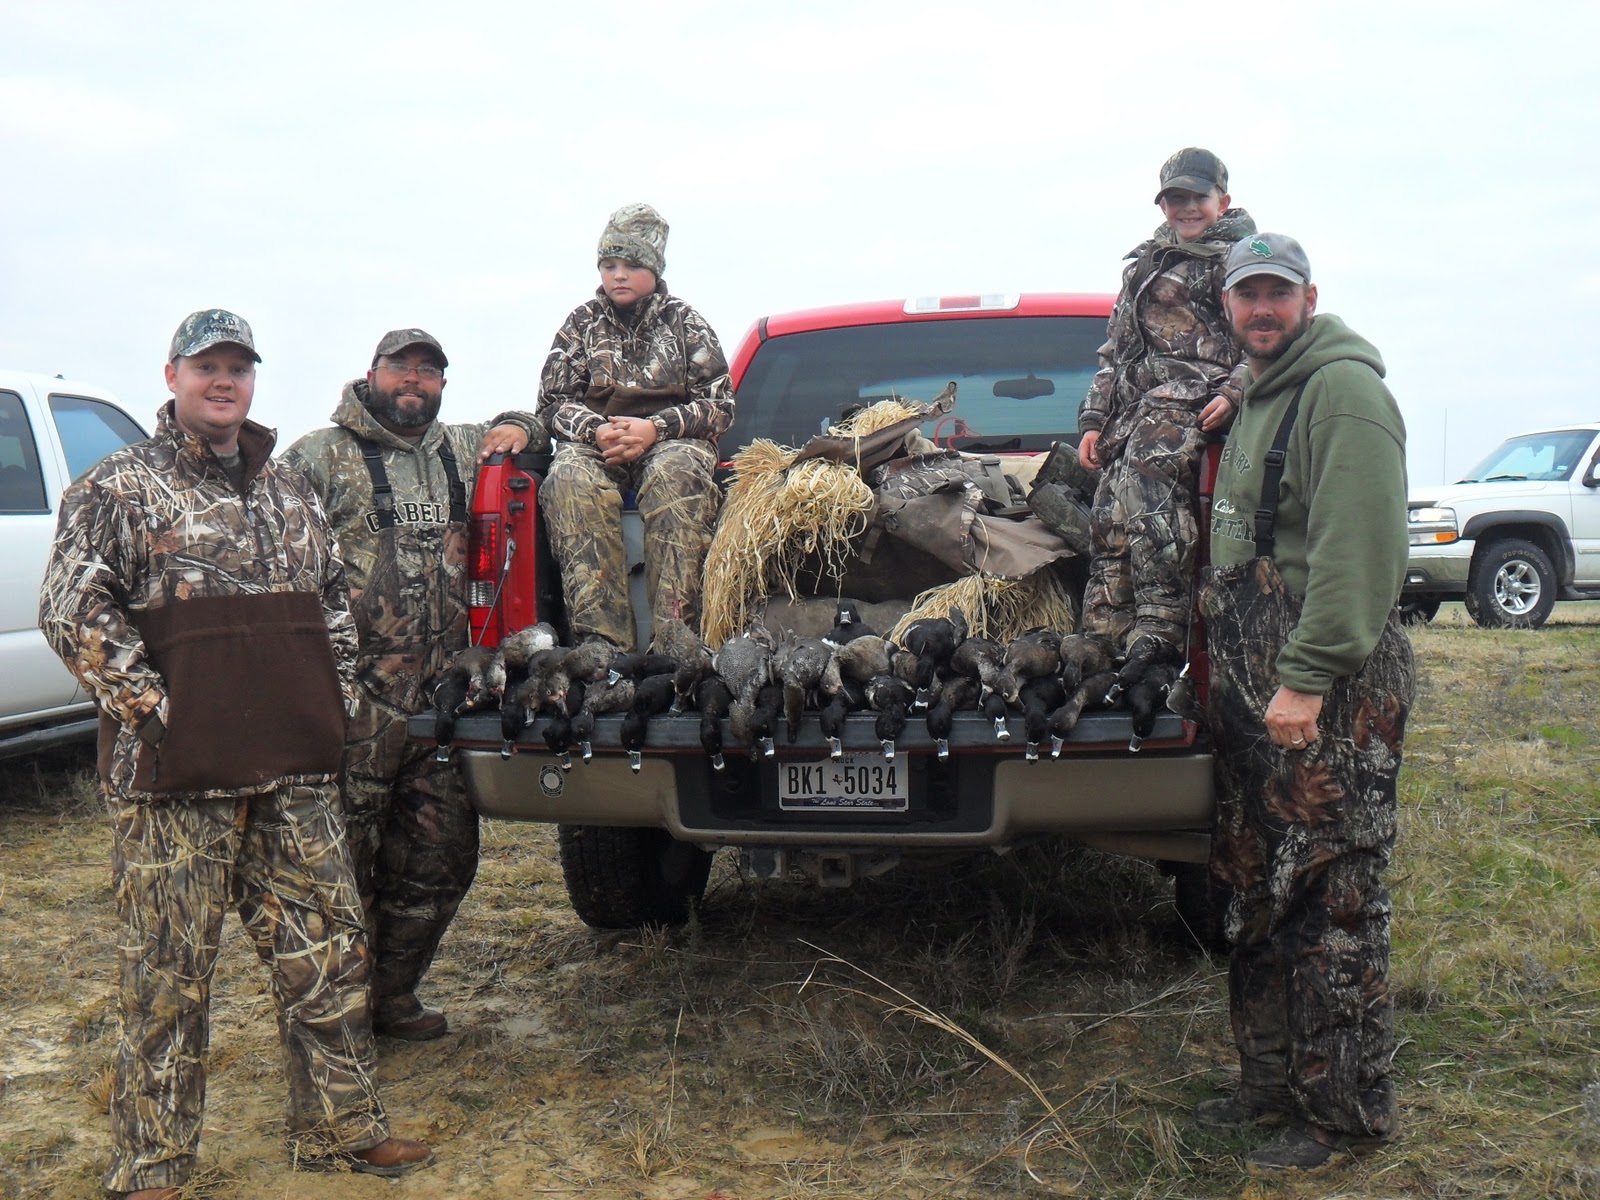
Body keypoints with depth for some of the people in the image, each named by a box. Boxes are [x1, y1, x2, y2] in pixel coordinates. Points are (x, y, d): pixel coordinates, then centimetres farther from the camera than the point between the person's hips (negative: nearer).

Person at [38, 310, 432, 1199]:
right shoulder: (121, 487, -1)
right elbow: (73, 612, -9)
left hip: (297, 769, 5)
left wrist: (335, 703, 12)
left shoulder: (291, 492, 17)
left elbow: (336, 599, 23)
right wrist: (152, 709, -13)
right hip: (176, 771, -5)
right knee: (170, 970, 0)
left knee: (328, 950, 9)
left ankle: (342, 1127, 23)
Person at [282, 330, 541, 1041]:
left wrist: (518, 429, 10)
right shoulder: (320, 457, 2)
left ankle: (394, 996, 26)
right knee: (343, 854, -2)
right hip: (355, 693, -5)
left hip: (446, 692, 6)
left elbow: (529, 435, 35)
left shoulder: (463, 451, 17)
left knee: (441, 856, 10)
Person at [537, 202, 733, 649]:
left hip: (671, 440, -1)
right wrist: (595, 431, -12)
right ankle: (602, 637, -44)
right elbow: (552, 402, 10)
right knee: (570, 479, -36)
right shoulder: (583, 323, 14)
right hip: (594, 442, 1)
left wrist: (655, 429, -14)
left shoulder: (684, 322, 10)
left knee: (676, 473, -39)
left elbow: (719, 404, 3)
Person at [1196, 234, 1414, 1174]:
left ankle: (1346, 1114, 7)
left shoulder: (1343, 390, -12)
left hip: (1332, 685, -10)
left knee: (1334, 899, -4)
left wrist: (1308, 677, -25)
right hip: (1257, 675, 10)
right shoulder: (1258, 394, 19)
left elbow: (1357, 550, -21)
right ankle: (1273, 1082, 29)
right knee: (1257, 887, 16)